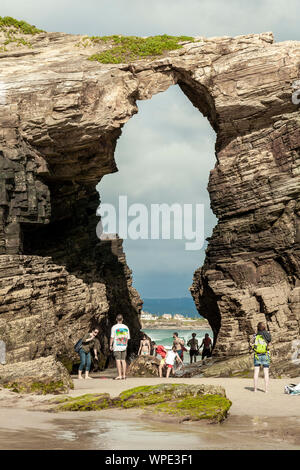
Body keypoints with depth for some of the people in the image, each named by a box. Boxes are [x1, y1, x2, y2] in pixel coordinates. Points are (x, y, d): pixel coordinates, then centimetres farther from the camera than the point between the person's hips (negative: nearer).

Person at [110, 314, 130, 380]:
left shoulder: (114, 327, -7)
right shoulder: (126, 327, 7)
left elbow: (112, 337, -8)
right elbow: (127, 338, 10)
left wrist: (111, 345, 0)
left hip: (117, 346, -5)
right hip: (124, 346, 5)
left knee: (118, 360, -5)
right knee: (123, 360, 9)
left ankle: (119, 375, -9)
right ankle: (124, 375, 10)